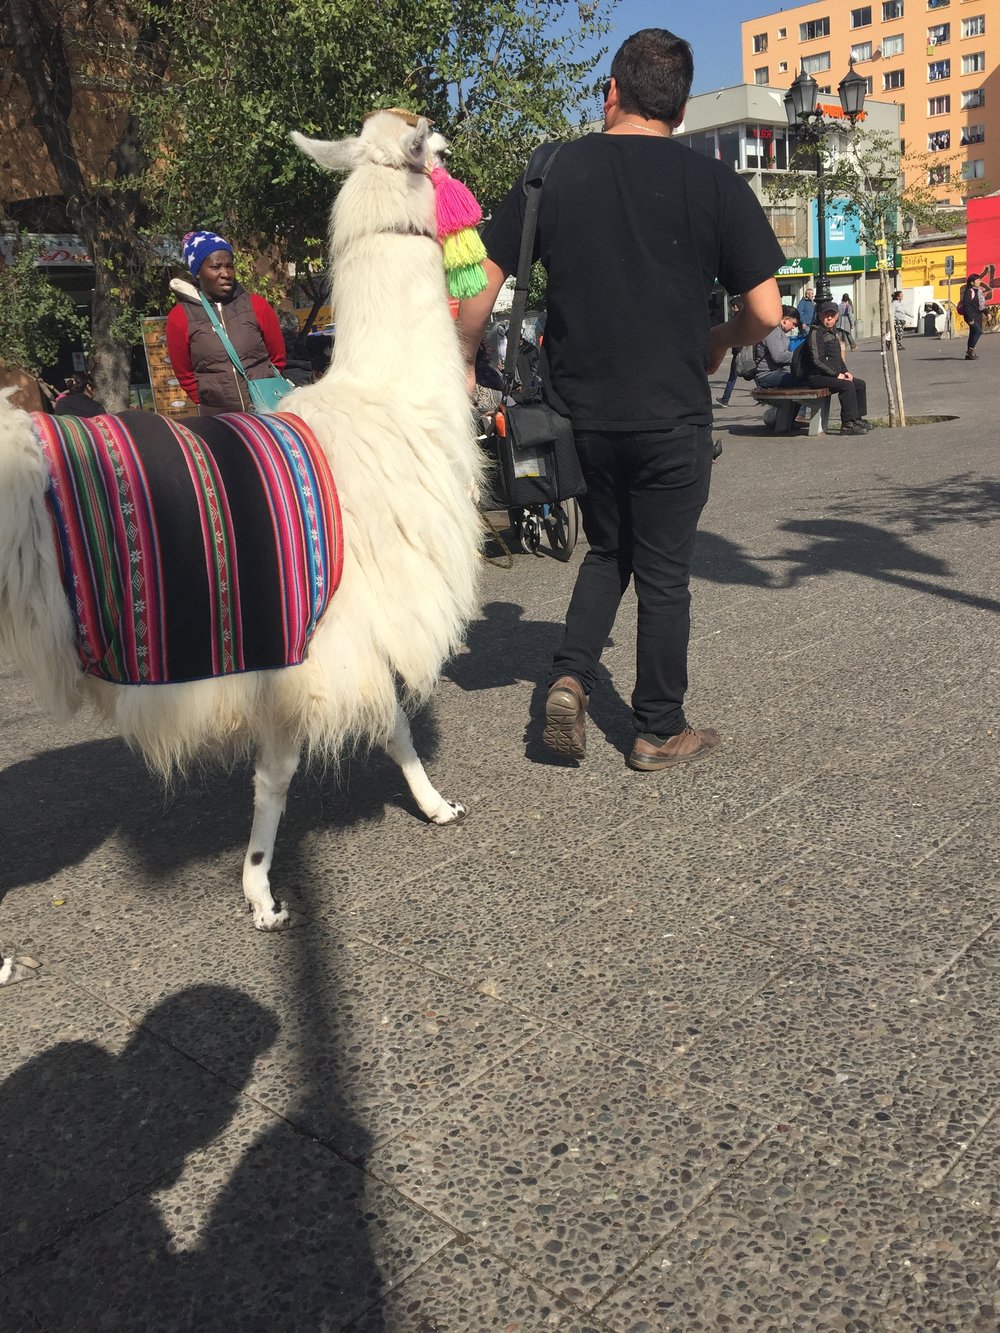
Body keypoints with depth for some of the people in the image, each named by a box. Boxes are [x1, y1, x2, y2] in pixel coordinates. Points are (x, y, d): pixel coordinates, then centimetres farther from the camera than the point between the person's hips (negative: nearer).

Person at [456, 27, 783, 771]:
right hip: (672, 417, -2)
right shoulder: (714, 184, -4)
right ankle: (660, 732, 19)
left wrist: (465, 363, 16)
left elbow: (481, 286, 1)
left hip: (581, 411, 3)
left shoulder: (553, 172, 2)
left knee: (608, 551, 22)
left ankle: (570, 678, 4)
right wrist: (720, 342, 14)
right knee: (663, 572, 10)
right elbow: (766, 312, -6)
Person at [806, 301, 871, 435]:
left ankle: (857, 419, 15)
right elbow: (817, 360, -20)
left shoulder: (832, 332, 19)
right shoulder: (816, 332, -12)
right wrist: (837, 374, -18)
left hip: (832, 374, 10)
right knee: (847, 385, -29)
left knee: (860, 384, 8)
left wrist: (845, 371, 9)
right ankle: (848, 424, -27)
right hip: (817, 377, -10)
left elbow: (838, 357, 27)